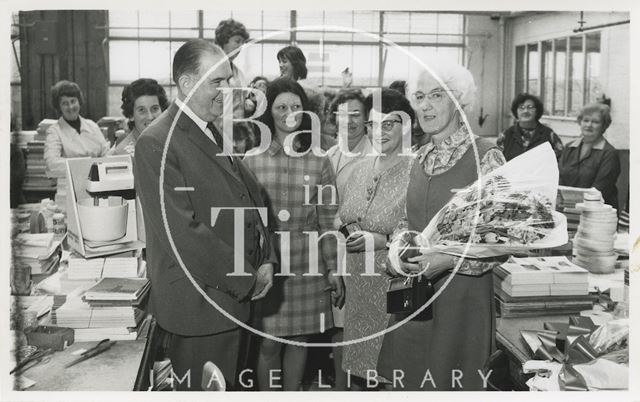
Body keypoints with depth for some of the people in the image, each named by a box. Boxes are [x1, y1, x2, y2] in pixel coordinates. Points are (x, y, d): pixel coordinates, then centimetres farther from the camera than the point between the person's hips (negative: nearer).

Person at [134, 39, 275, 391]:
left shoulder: (214, 134, 12)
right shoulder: (156, 143, -17)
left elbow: (249, 199, 15)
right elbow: (181, 231, -23)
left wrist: (265, 261, 1)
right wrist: (247, 280, -16)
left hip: (236, 298, 8)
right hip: (199, 306, -8)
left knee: (232, 385, 19)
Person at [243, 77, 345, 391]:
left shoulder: (319, 161, 2)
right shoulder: (252, 160, 0)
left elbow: (327, 218, 4)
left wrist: (333, 269, 3)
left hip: (306, 263, 1)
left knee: (299, 339, 10)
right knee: (268, 343, 3)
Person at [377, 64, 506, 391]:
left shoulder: (486, 156, -11)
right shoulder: (422, 157, 9)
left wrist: (448, 259, -21)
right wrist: (399, 245, -2)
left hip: (462, 292, -6)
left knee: (451, 382, 6)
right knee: (408, 377, 14)